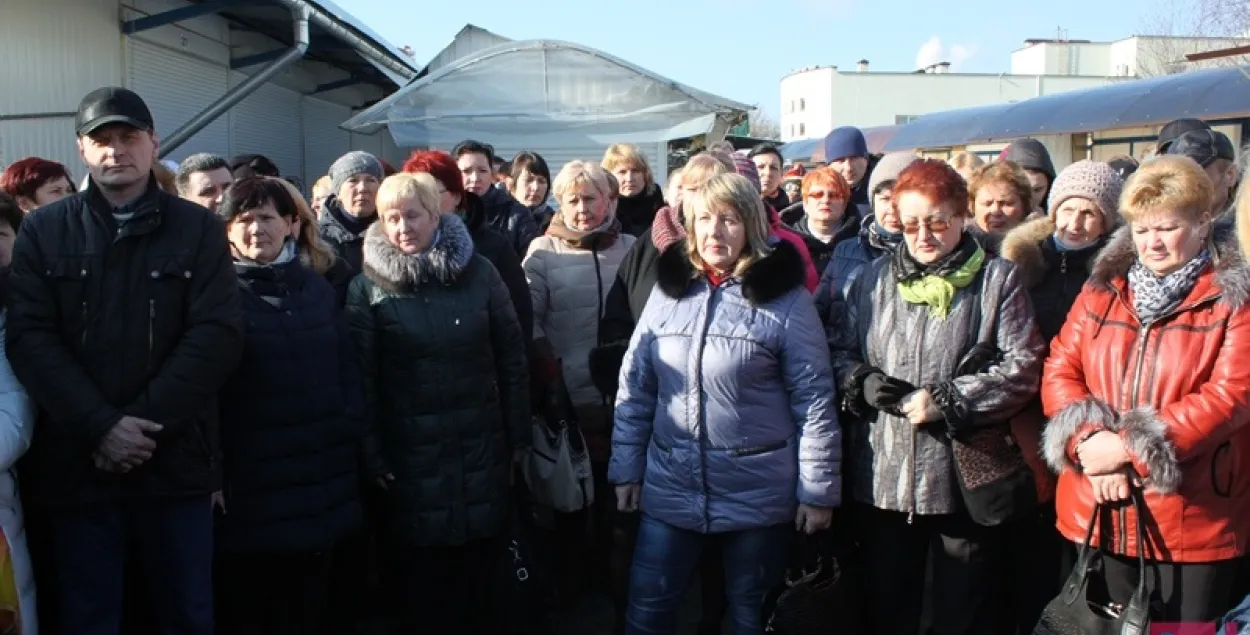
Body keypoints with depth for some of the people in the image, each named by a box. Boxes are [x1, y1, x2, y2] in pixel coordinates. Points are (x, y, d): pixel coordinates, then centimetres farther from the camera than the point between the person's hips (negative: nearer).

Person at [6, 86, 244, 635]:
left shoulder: (199, 229, 4)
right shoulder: (43, 231, 7)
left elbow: (217, 335, -6)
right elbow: (29, 338, -4)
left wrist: (144, 423, -15)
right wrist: (101, 426, -15)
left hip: (176, 459, 0)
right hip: (78, 463, 1)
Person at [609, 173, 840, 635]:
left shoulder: (785, 298, -9)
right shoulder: (668, 289, 2)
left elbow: (814, 400, -7)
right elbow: (635, 388, 6)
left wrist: (819, 490, -7)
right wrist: (626, 469, 5)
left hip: (758, 493, -3)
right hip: (670, 487, 3)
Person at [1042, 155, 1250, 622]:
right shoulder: (1102, 290, 10)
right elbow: (1059, 371, 5)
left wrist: (1128, 447, -17)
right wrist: (1090, 440, -14)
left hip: (1193, 521, -3)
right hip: (1099, 515, 4)